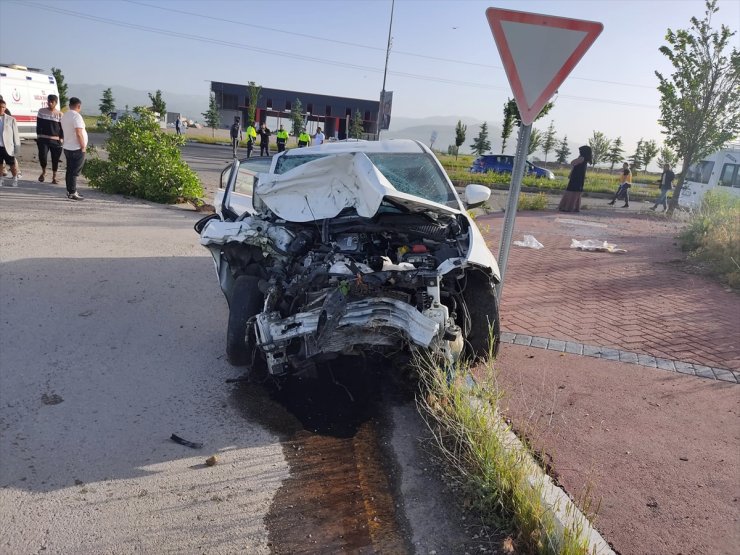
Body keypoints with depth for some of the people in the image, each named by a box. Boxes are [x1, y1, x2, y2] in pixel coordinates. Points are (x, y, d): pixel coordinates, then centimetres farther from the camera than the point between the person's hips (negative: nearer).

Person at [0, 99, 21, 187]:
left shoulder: (11, 119, -2)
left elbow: (15, 134, -1)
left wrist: (17, 146, -4)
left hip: (8, 146, -3)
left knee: (12, 164, 4)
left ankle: (15, 180, 18)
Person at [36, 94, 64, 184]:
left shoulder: (60, 114, 3)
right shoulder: (42, 111, 5)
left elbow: (62, 127, 5)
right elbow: (38, 125, 8)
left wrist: (61, 139, -3)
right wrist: (38, 136, 2)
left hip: (56, 140, 0)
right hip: (43, 139, 0)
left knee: (55, 159, 5)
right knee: (42, 156, -14)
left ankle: (54, 177, 18)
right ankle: (43, 172, 14)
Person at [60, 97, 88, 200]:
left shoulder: (64, 116, 13)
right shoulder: (76, 116, -16)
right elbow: (79, 133, -23)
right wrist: (83, 146, -15)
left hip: (67, 147, 9)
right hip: (76, 149, -9)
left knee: (69, 170, 14)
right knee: (74, 172, -5)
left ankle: (70, 191, 21)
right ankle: (72, 193, -3)